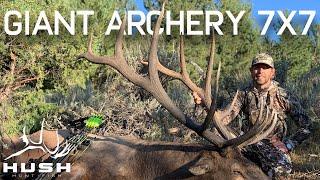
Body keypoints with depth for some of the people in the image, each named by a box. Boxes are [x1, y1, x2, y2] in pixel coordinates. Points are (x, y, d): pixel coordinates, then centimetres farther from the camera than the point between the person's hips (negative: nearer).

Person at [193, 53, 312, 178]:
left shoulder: (284, 97, -1)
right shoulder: (244, 94, 5)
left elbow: (306, 126, 4)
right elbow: (223, 118, -7)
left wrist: (289, 145, -6)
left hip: (273, 145, -2)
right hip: (247, 143, 3)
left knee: (282, 168, -36)